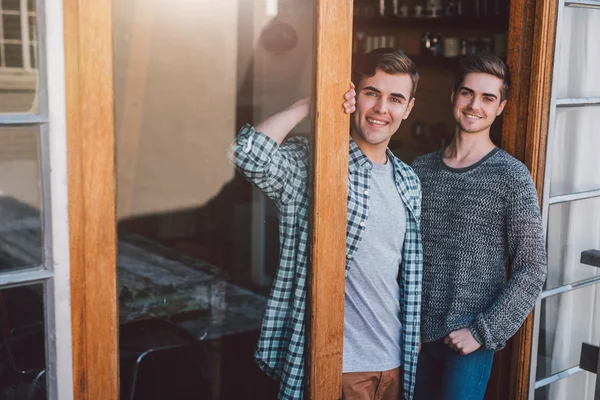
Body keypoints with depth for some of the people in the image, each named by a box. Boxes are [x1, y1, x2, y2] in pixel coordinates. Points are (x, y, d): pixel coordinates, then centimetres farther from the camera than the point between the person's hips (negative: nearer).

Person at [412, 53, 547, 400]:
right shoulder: (420, 169, 3)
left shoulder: (511, 177, -9)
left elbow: (531, 271, -10)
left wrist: (483, 332, -13)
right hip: (416, 333, 4)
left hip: (469, 342, -4)